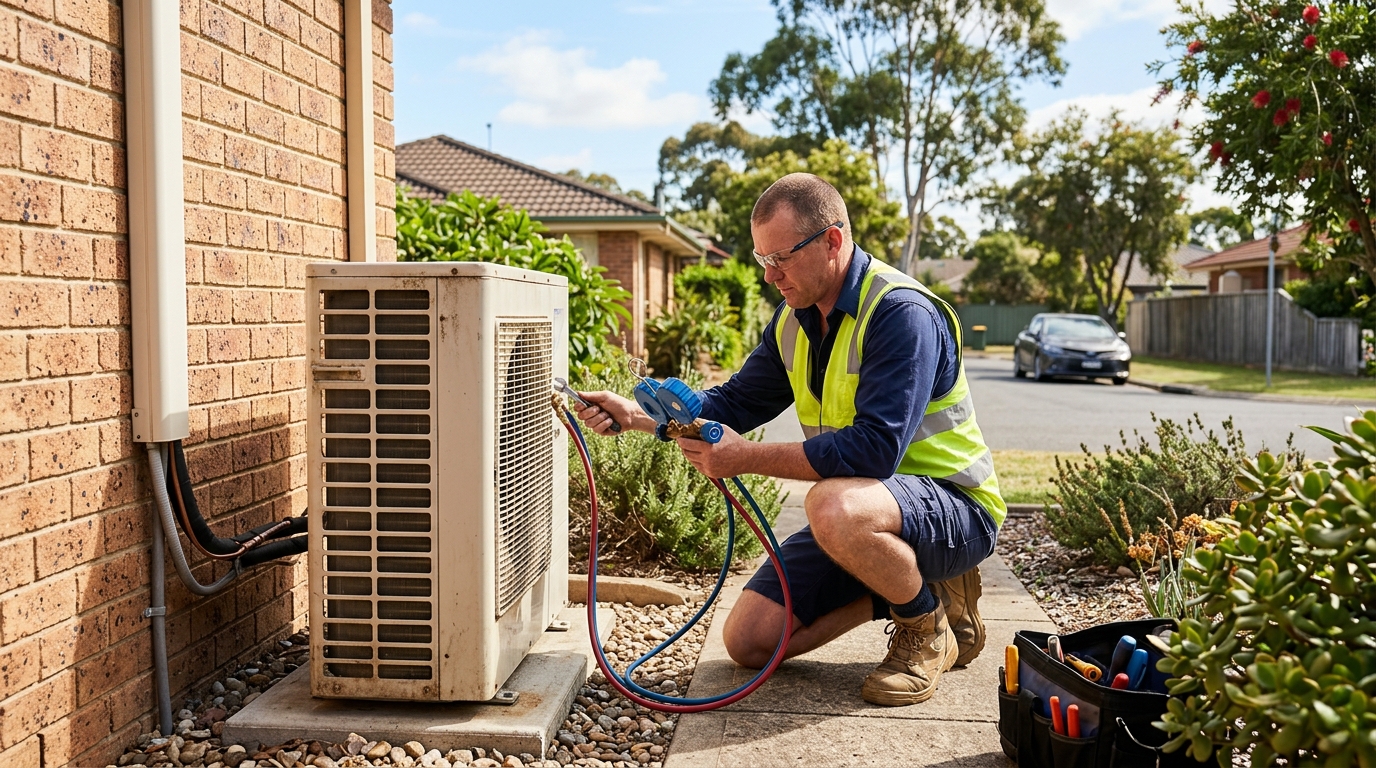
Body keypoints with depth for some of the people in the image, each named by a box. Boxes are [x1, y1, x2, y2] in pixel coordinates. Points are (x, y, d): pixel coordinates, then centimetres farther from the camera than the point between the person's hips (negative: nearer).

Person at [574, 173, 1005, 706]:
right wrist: (637, 414, -2)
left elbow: (875, 449, -32)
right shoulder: (795, 320, 4)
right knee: (749, 641, 0)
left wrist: (747, 457, -28)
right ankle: (910, 585, 12)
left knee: (834, 506, -40)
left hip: (954, 509, -8)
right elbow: (737, 401, 12)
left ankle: (928, 626, -9)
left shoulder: (902, 314, -23)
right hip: (861, 511, 8)